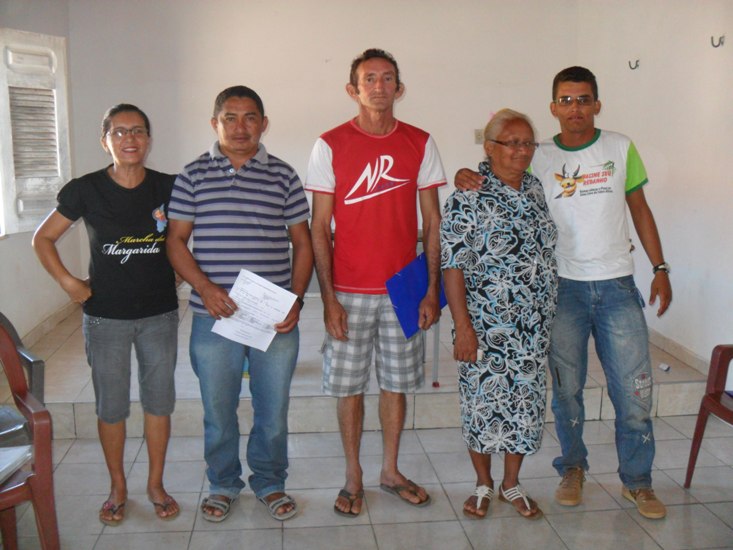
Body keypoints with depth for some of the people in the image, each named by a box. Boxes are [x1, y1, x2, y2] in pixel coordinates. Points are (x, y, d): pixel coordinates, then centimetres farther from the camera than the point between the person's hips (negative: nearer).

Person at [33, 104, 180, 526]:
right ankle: (118, 487, 30)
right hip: (106, 317, -1)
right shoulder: (86, 190, -6)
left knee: (159, 401, 10)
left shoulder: (169, 188, -4)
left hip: (159, 315, 1)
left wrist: (178, 273, 1)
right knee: (111, 407, 10)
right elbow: (43, 239, 5)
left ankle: (156, 484, 28)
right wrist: (68, 282, -3)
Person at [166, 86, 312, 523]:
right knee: (218, 409, 12)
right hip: (214, 317, 0)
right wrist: (204, 287, -12)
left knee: (273, 409, 11)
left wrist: (296, 300, -6)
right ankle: (223, 484, 34)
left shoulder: (283, 175, 4)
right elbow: (176, 241, 4)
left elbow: (302, 243, 6)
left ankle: (270, 482, 33)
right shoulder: (194, 175, 3)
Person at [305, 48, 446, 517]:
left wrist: (433, 288, -1)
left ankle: (391, 471, 30)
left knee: (396, 382, 12)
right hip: (349, 291, -1)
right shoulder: (330, 145, -2)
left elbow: (433, 221, 5)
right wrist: (329, 297, -9)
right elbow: (319, 228, -3)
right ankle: (354, 477, 24)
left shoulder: (420, 144, 3)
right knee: (349, 385, 7)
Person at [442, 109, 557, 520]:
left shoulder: (535, 189, 8)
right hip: (487, 325, -5)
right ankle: (484, 484, 27)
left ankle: (512, 483, 30)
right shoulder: (469, 196, -11)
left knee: (526, 398, 12)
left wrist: (549, 310, 15)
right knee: (484, 400, 5)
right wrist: (463, 326, -18)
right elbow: (453, 263, -14)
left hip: (535, 324, 6)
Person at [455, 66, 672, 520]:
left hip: (617, 286, 1)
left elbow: (640, 209, 9)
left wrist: (660, 268, 5)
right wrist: (467, 178, -17)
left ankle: (637, 480, 21)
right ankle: (573, 468, 30)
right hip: (564, 288, 0)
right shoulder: (539, 159, 0)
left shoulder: (621, 148, 3)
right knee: (566, 388, 9)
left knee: (634, 389, 3)